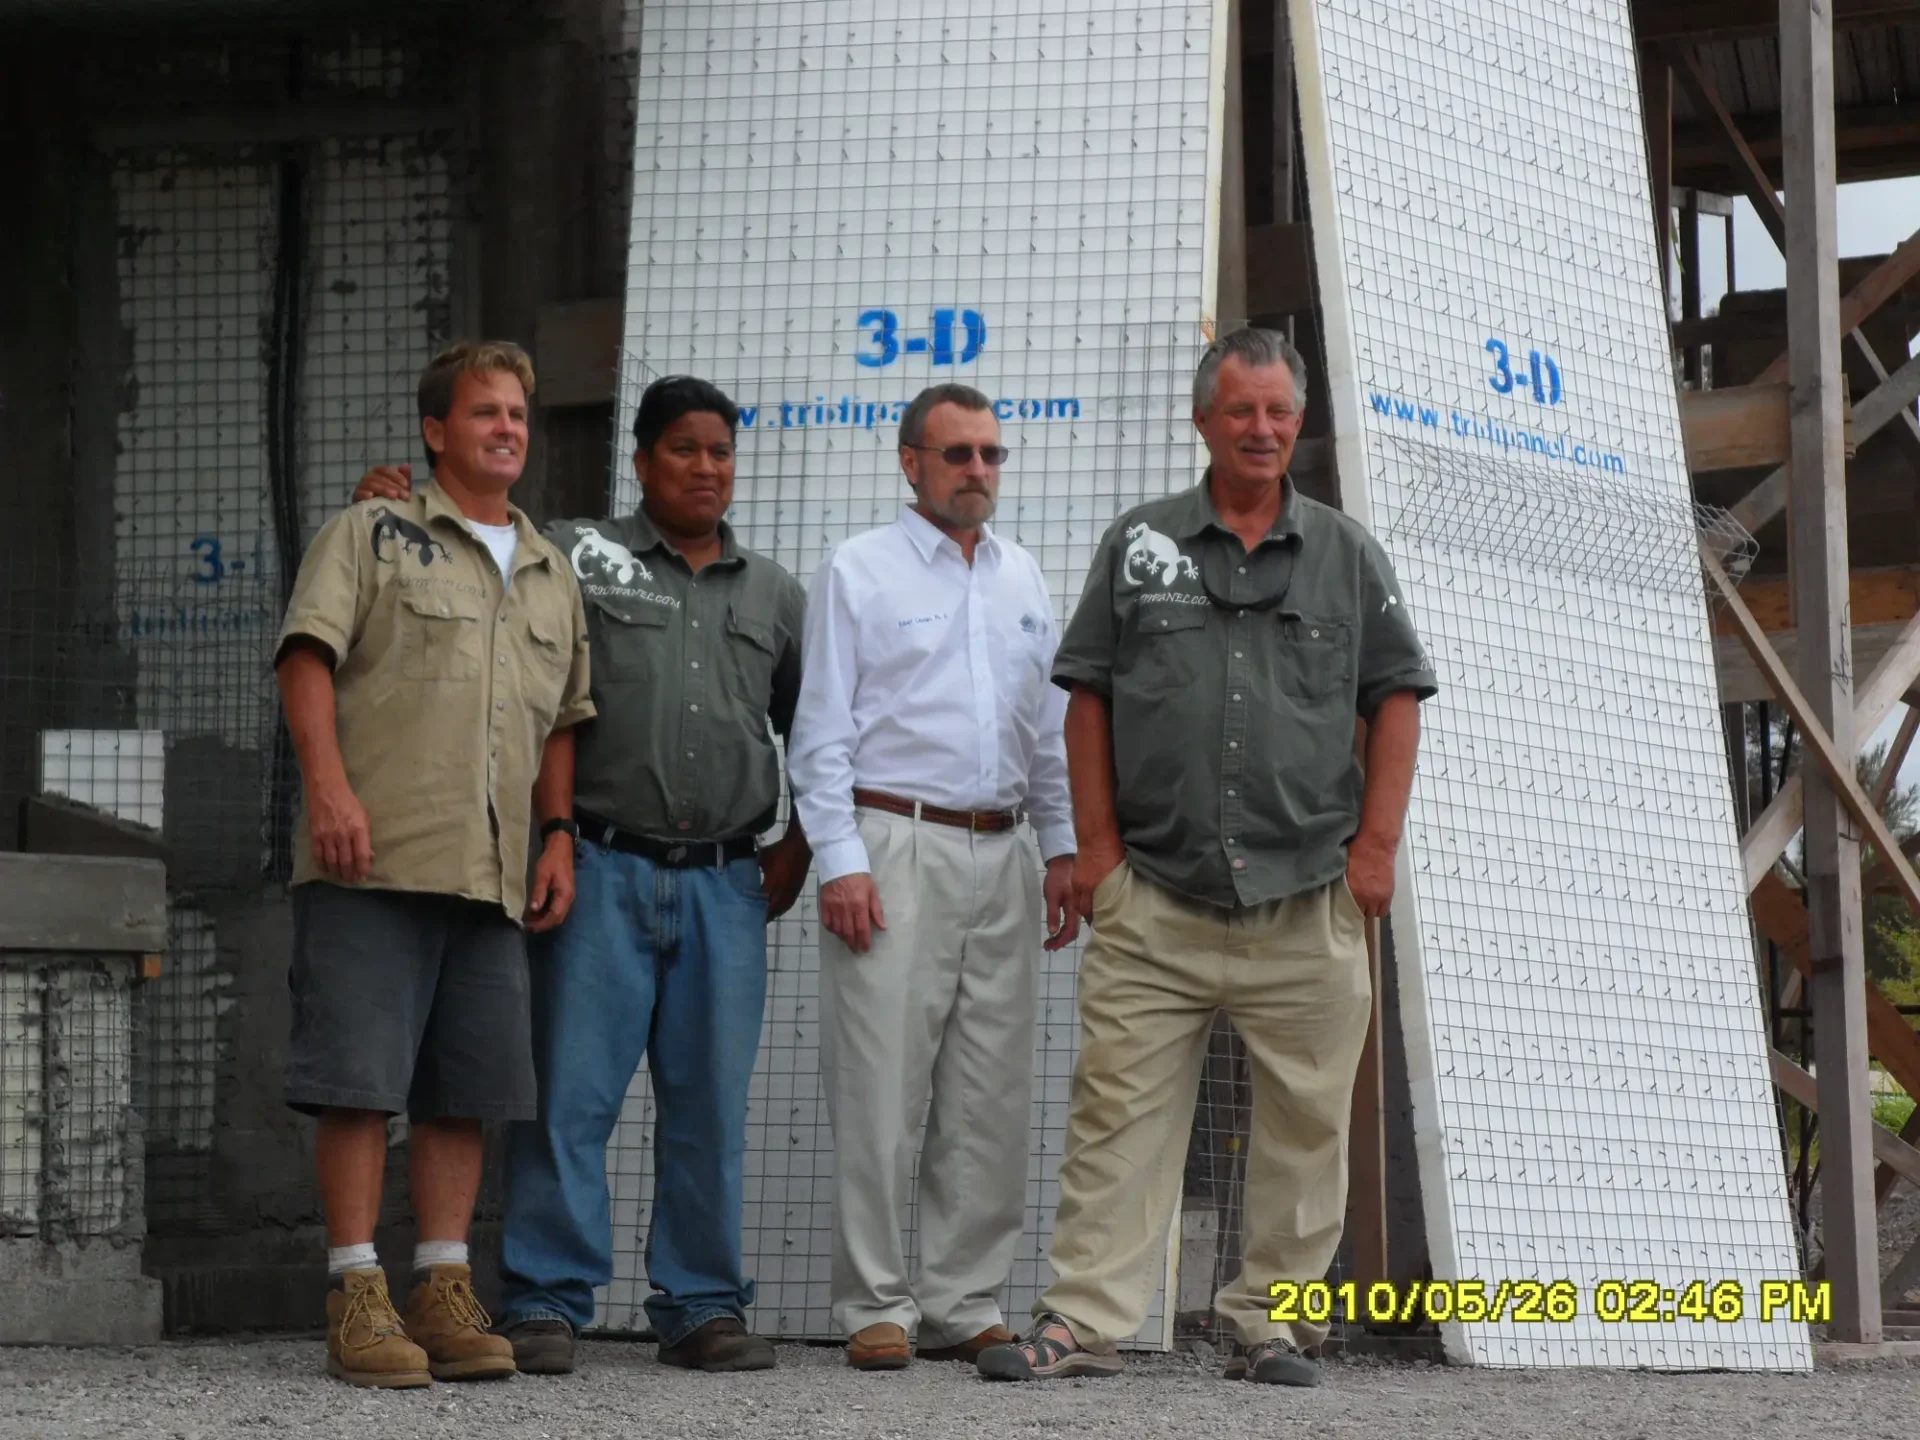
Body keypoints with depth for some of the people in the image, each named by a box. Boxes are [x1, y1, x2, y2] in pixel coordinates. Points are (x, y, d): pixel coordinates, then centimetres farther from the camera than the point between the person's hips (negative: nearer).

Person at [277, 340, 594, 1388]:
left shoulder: (550, 573, 22)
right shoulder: (372, 536, 5)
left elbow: (562, 720, 24)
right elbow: (308, 657, -5)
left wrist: (559, 838, 12)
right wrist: (330, 788, -17)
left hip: (490, 871, 6)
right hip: (374, 863, -5)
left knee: (467, 1086, 4)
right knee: (361, 1076, -8)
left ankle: (443, 1292, 8)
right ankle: (358, 1298, -6)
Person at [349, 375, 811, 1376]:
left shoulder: (774, 596, 17)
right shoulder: (575, 557, 5)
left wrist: (798, 846, 16)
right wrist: (389, 515, -10)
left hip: (726, 884, 3)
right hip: (604, 871, -3)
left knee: (711, 1107, 5)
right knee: (571, 1094, -6)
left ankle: (702, 1308, 11)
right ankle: (545, 1304, -2)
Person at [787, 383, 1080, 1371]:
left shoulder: (1021, 579, 17)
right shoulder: (858, 574, 2)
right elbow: (822, 733, -2)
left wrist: (1064, 847, 12)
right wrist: (840, 862, -10)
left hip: (1002, 855, 5)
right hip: (895, 846, -5)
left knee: (991, 1101, 4)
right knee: (881, 1093, -7)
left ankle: (964, 1305, 9)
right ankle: (876, 1308, -3)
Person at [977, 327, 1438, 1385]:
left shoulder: (1346, 556, 10)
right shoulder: (1138, 544, 8)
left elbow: (1396, 698, 9)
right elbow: (1088, 696, 8)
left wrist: (1376, 846, 1)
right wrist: (1096, 844, 1)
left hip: (1306, 901, 1)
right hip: (1153, 898, -1)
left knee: (1304, 1121, 2)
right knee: (1119, 1109, -4)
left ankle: (1270, 1322, 11)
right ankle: (1083, 1321, -3)